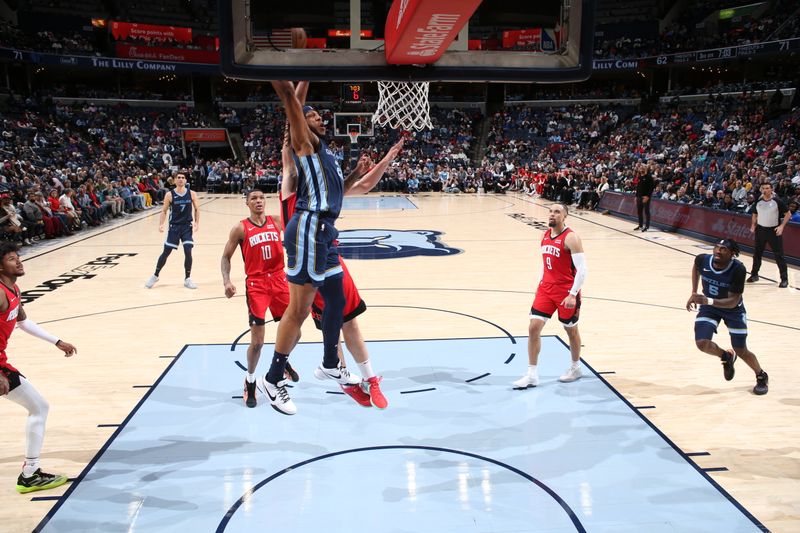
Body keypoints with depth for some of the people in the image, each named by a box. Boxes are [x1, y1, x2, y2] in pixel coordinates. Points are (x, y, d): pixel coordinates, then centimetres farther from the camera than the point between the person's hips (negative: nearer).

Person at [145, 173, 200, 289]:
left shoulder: (191, 194, -2)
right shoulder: (169, 195, -6)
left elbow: (197, 209, 7)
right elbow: (164, 211, 0)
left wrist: (197, 223, -5)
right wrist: (160, 224, -13)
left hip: (187, 226, 1)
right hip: (174, 226, -1)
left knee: (188, 252, -8)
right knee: (166, 252, 4)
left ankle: (187, 279, 8)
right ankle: (155, 275, 23)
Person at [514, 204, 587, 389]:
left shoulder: (571, 238, -17)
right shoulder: (545, 235, 5)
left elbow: (582, 269, -20)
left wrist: (573, 294, -25)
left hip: (567, 292, -6)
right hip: (546, 289, 6)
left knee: (571, 330, 12)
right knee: (533, 327, -3)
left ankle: (575, 368, 34)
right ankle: (532, 375, 3)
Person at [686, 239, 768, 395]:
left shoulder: (738, 270, -32)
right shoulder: (703, 260, -23)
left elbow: (733, 301, -31)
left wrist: (708, 301, -46)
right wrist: (694, 294, 2)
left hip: (733, 310, -2)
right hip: (708, 307, 3)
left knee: (741, 351, 5)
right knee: (702, 343, -16)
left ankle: (761, 377, 37)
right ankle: (726, 357, 19)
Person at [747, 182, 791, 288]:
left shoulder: (777, 201, -10)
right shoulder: (758, 202, 2)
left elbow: (788, 214, -5)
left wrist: (781, 226, -14)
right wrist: (753, 225, 6)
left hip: (774, 231, -4)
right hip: (760, 230, 4)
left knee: (779, 255, -5)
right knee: (757, 254, 13)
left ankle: (784, 279, 0)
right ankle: (754, 274, 28)